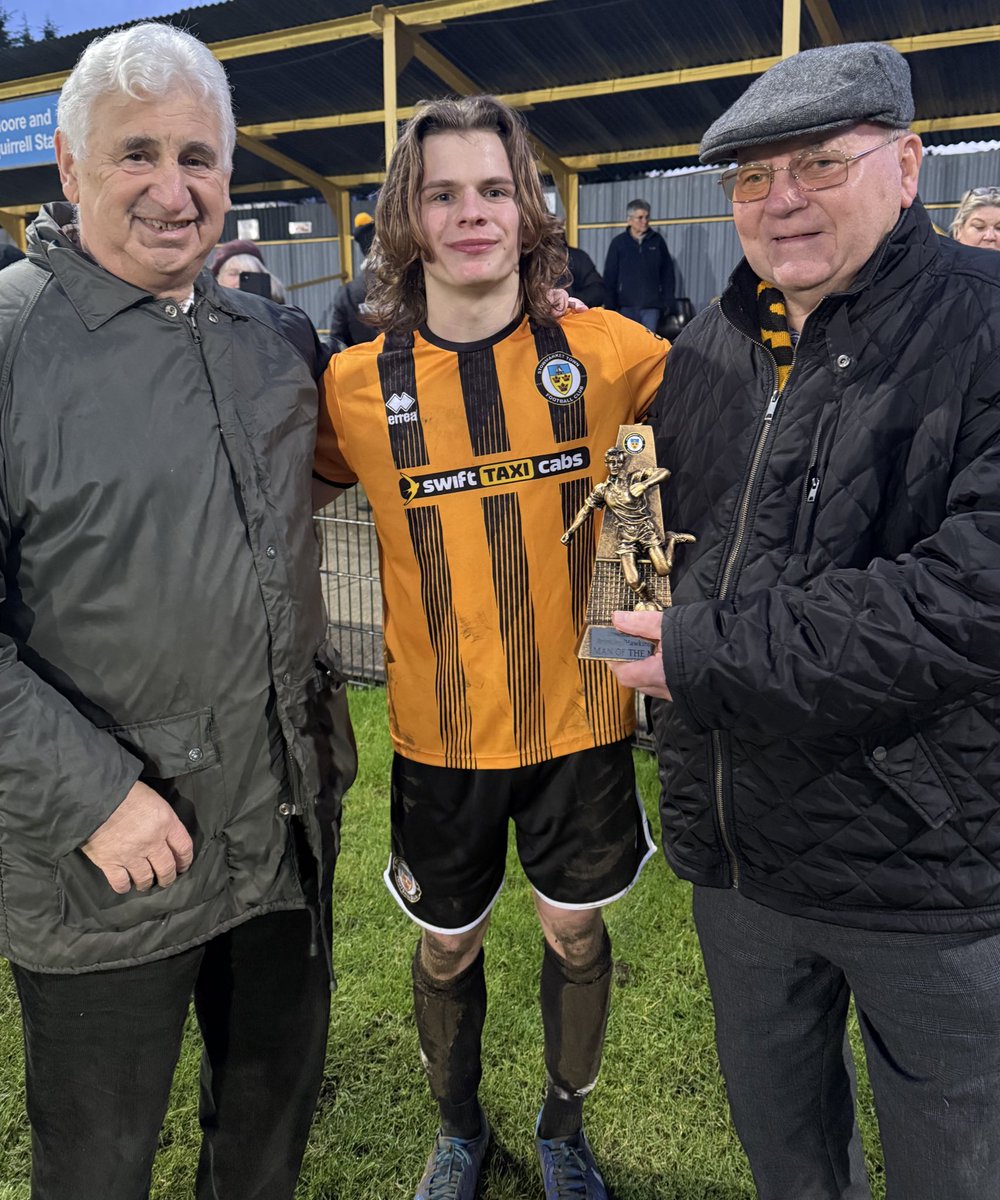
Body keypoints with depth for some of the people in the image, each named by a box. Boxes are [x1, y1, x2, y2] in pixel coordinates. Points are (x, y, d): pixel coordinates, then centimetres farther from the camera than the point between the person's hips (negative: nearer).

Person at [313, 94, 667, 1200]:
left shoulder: (598, 351, -7)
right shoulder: (359, 385, -8)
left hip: (578, 715, 0)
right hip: (441, 731, 0)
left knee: (575, 932, 18)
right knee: (446, 945, 18)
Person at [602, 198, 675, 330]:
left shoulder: (657, 240, 8)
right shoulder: (618, 242, 5)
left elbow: (667, 273, 11)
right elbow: (609, 276, 5)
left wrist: (667, 301, 4)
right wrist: (611, 305, -1)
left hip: (651, 306, 0)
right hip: (626, 306, 0)